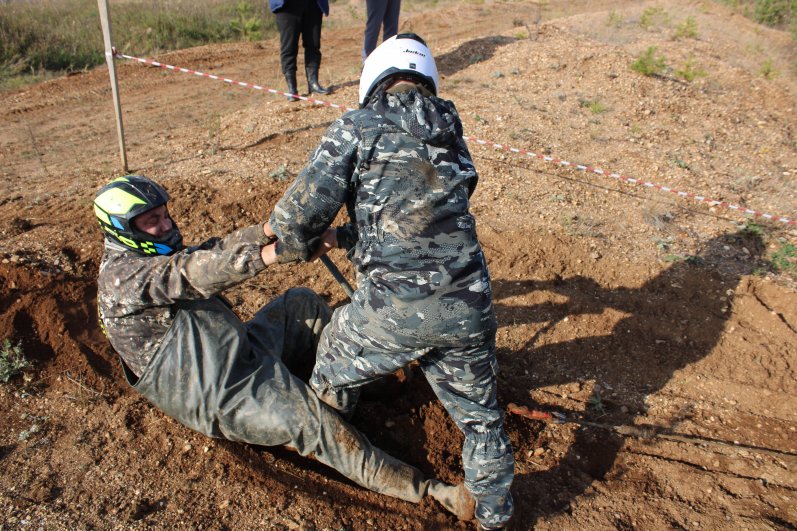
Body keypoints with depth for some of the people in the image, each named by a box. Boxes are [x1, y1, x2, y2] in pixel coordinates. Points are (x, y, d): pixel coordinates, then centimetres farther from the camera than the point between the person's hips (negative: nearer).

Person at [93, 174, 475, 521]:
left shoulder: (161, 256, 15)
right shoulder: (119, 277, -15)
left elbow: (217, 250, 1)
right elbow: (195, 273, -30)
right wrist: (266, 254, -43)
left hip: (243, 354, 9)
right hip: (222, 398, -9)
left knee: (300, 302, 9)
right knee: (311, 421, -21)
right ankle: (426, 490, -18)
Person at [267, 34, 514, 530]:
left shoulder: (358, 126, 1)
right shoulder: (451, 132, 18)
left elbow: (305, 208, -6)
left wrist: (298, 245, 17)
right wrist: (341, 238, 27)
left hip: (394, 309, -3)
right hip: (467, 306, 4)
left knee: (336, 357, 29)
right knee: (480, 415, 24)